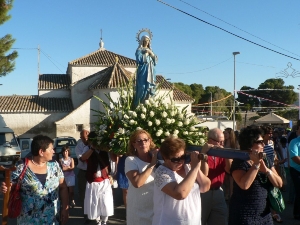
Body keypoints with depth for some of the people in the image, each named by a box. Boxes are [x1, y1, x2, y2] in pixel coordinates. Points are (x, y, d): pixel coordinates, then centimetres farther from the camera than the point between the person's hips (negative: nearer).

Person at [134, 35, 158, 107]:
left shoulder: (150, 50, 20)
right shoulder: (139, 50, 2)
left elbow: (155, 62, 14)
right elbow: (139, 59, -14)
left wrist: (151, 54, 0)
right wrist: (146, 54, -8)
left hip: (150, 72, 6)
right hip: (143, 71, -6)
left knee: (150, 88, 1)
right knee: (143, 88, -15)